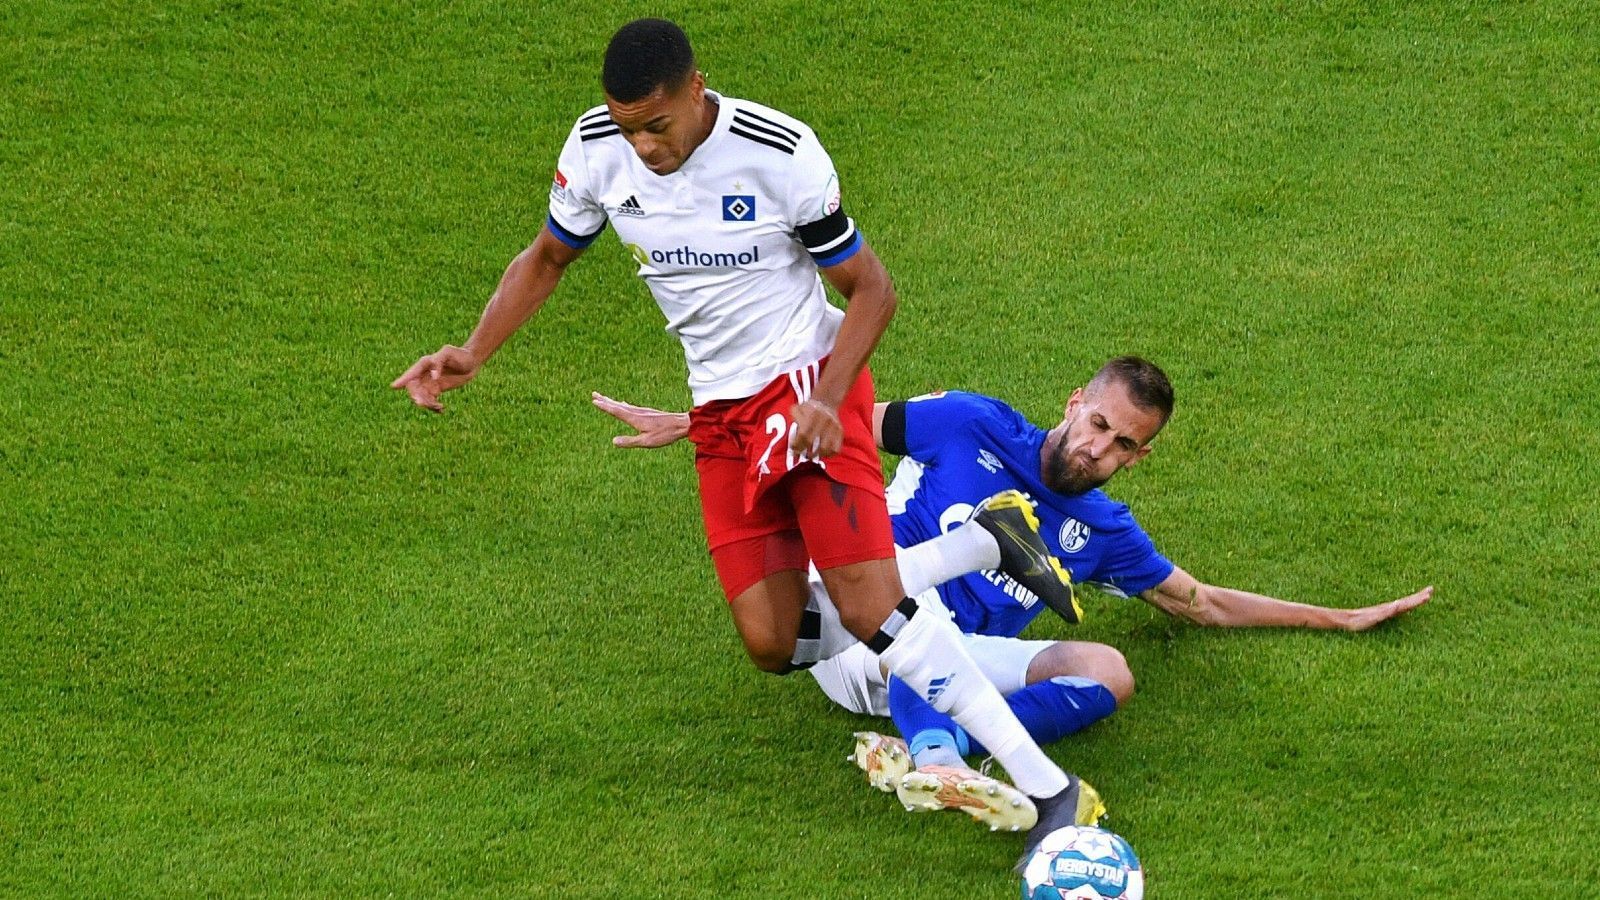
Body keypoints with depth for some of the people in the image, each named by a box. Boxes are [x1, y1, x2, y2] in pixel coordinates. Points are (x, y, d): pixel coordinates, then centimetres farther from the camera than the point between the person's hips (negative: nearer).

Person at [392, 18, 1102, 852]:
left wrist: (826, 400, -25)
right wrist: (471, 354, -3)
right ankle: (978, 548, 15)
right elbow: (545, 260, 12)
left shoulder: (780, 152, -20)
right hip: (720, 416, 6)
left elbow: (870, 288, -10)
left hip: (809, 381, -6)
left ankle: (1049, 791, -17)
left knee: (869, 610, -21)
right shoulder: (596, 150, -7)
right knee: (772, 647, -3)